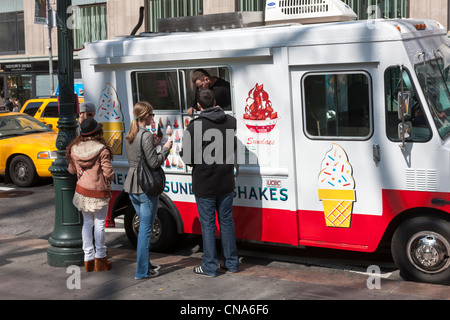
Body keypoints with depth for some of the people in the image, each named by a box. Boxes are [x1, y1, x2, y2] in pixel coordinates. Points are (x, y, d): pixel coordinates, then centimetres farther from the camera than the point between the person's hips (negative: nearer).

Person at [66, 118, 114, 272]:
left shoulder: (74, 148, -1)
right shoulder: (102, 150, -17)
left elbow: (72, 170, 8)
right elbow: (108, 173, -17)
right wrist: (107, 183, 4)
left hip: (81, 191, 5)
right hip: (99, 193, -4)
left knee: (87, 223, 14)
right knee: (99, 224, 7)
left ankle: (88, 259, 18)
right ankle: (100, 258, 14)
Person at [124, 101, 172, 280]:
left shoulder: (129, 136, 10)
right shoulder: (146, 135, -17)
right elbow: (154, 163, -19)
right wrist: (166, 148, -4)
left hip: (131, 186, 8)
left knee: (144, 226, 20)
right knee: (145, 228, 0)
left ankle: (145, 264, 29)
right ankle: (142, 271, 5)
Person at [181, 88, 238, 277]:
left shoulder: (195, 126, -15)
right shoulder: (231, 121, -1)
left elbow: (187, 157, -12)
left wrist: (196, 163, 6)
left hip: (204, 183, -4)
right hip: (226, 182, 4)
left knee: (207, 224, 4)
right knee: (227, 221, 14)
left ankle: (210, 267, 11)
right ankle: (231, 263, 22)